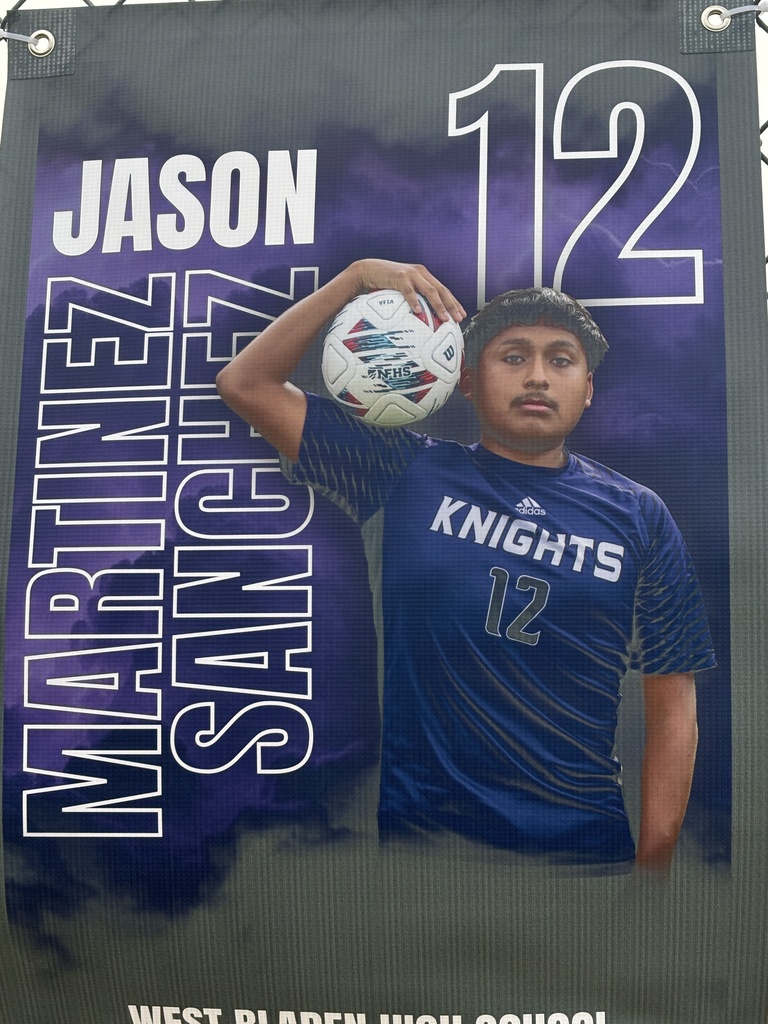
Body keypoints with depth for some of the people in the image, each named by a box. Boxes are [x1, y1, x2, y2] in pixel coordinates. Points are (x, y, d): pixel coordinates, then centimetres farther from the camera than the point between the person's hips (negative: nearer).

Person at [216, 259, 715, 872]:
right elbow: (246, 384, 1)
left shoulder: (638, 516, 3)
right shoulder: (412, 473, 0)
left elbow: (672, 707, 2)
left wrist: (655, 857, -5)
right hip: (421, 825, -1)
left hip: (587, 844, 1)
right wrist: (357, 277, -6)